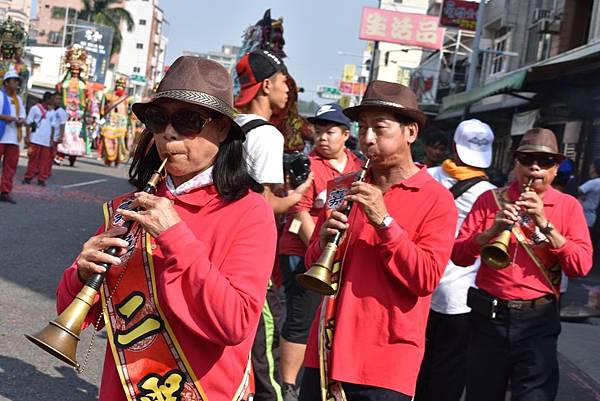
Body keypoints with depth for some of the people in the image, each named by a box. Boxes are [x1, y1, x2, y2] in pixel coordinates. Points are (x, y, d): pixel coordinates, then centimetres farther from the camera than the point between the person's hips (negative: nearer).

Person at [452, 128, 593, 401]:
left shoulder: (568, 206, 3)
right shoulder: (490, 200, 3)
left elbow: (581, 266, -8)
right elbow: (458, 256, -3)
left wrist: (545, 224, -17)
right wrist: (493, 230, -20)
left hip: (538, 320, -1)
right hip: (490, 316, 1)